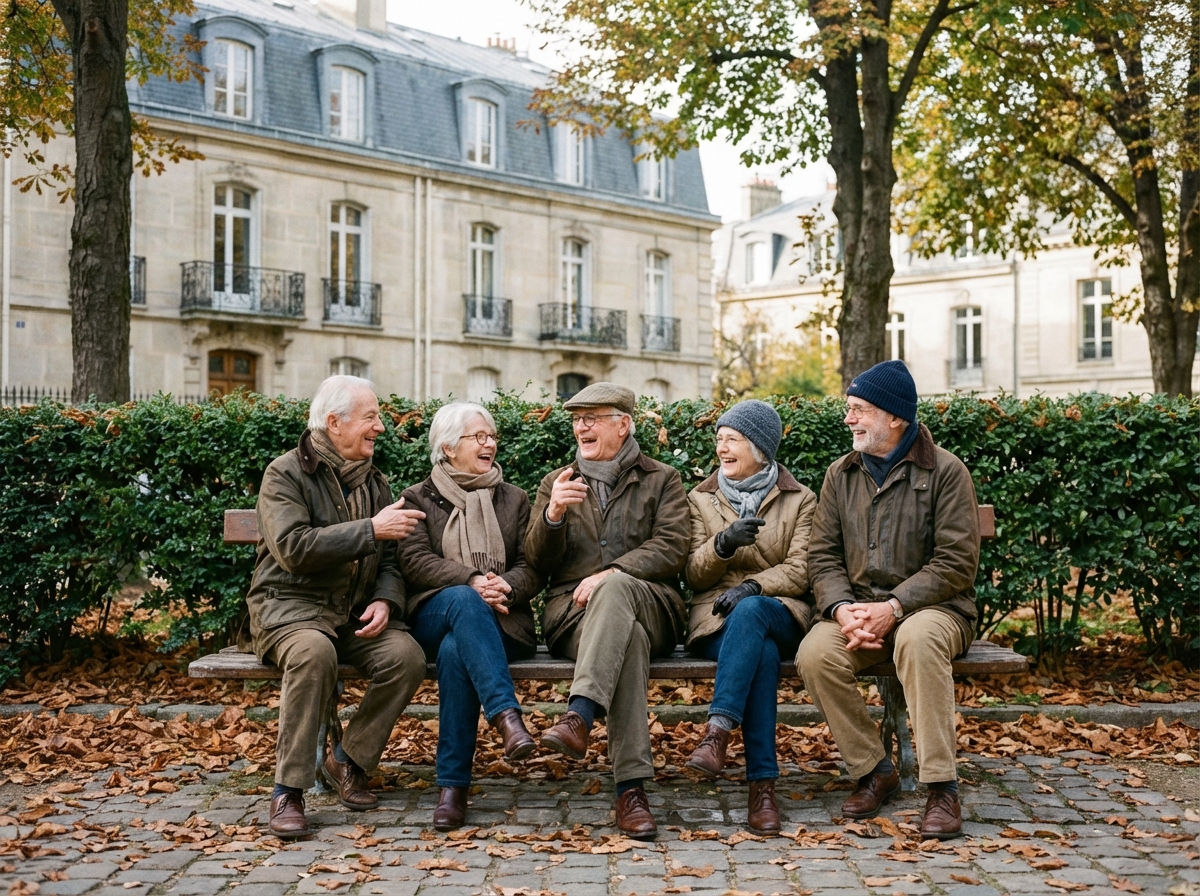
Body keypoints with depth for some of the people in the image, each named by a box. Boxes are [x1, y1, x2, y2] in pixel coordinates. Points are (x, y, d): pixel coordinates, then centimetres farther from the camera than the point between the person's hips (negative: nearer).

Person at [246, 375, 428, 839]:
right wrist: (371, 529, -20)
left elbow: (389, 560, 14)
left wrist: (385, 600, -7)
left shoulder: (374, 482, 15)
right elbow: (294, 548, -20)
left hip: (355, 612, 5)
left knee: (406, 656, -24)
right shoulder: (287, 473, -5)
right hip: (291, 605, -5)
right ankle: (287, 792, -26)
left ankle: (349, 760, -3)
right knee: (314, 652, -38)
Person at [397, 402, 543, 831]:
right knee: (464, 601, -38)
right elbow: (415, 562, -2)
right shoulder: (418, 499, 15)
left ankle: (453, 784, -34)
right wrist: (472, 581, -19)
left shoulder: (513, 499, 21)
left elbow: (532, 568, 9)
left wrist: (505, 586, -15)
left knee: (455, 651, -35)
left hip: (502, 621, 1)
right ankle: (507, 715, -50)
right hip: (434, 615, -1)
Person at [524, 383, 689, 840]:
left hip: (649, 607, -1)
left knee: (615, 589, -39)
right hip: (573, 613, 1)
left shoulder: (662, 480, 16)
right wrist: (553, 514, -11)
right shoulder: (556, 483, 22)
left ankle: (578, 717, -52)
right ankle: (631, 787, -45)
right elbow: (539, 561, 10)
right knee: (628, 640, -36)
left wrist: (611, 574, -15)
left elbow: (671, 550, 0)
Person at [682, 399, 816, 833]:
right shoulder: (701, 500, 16)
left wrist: (753, 587, -20)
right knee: (761, 653, -36)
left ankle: (718, 731, -46)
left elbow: (800, 570, -1)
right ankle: (762, 784, -38)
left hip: (780, 613, -1)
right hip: (717, 618, 1)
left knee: (750, 612, -39)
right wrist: (723, 544, -14)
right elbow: (693, 576, 7)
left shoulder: (800, 500, 12)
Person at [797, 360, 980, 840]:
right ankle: (873, 770, -9)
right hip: (858, 607, 4)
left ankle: (942, 787, -30)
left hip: (933, 606, -4)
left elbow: (956, 561, -9)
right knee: (815, 653, -27)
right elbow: (823, 553, 7)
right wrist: (841, 608, -13)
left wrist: (893, 607, -21)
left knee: (917, 639, -38)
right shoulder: (841, 474, 12)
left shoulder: (944, 471, -3)